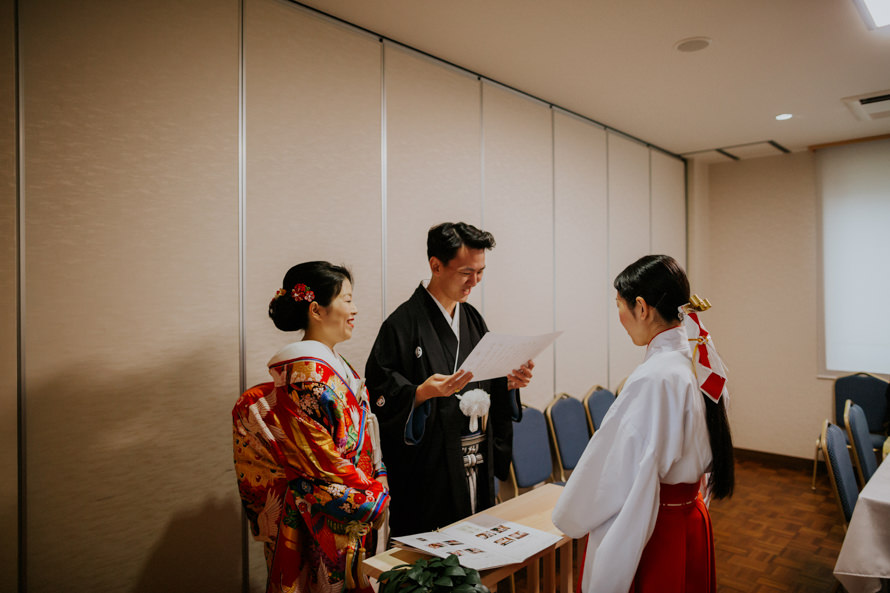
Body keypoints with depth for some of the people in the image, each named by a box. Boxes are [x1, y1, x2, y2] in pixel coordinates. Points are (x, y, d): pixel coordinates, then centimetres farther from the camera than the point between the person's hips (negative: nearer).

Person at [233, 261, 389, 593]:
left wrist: (377, 485, 8)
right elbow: (321, 457, -21)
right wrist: (375, 496, -11)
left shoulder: (336, 366, 8)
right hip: (323, 521, -9)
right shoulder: (308, 373, -21)